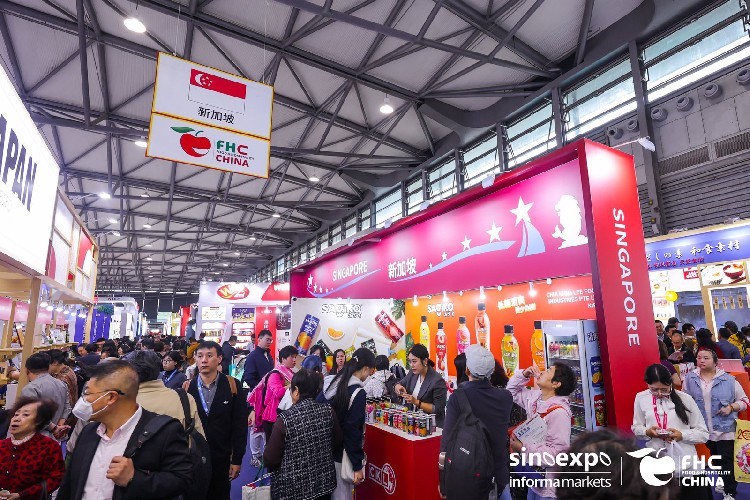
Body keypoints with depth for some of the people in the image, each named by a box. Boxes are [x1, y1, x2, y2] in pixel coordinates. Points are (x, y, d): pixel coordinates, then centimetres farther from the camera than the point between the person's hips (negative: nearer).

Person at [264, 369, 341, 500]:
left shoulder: (285, 419, -22)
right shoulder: (328, 412, -10)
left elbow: (270, 460, -15)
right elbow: (337, 442, 5)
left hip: (294, 487, -3)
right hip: (324, 482, 4)